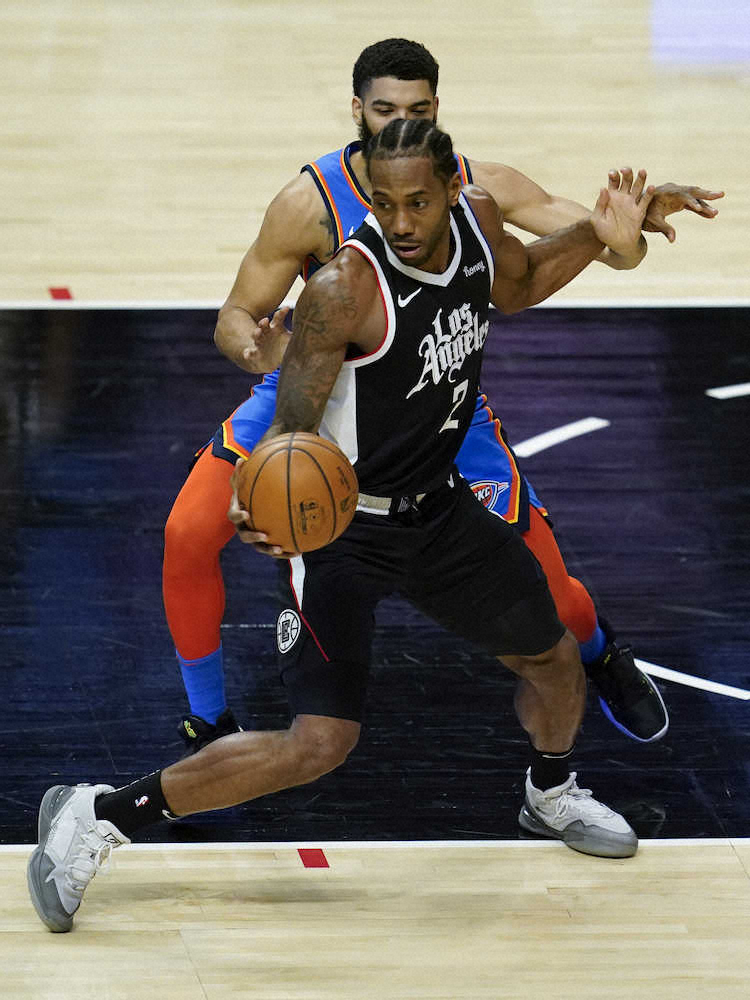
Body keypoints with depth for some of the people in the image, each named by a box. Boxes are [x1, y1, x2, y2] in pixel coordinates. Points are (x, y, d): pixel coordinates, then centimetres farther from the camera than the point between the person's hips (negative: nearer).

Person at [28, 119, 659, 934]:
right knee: (321, 742, -18)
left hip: (436, 505, 7)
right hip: (341, 523, -7)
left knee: (552, 658, 20)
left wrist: (595, 237, -1)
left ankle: (551, 794, 54)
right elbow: (290, 429, -26)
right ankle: (95, 819, -10)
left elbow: (516, 285, 17)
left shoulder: (476, 221, -8)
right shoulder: (345, 288, -29)